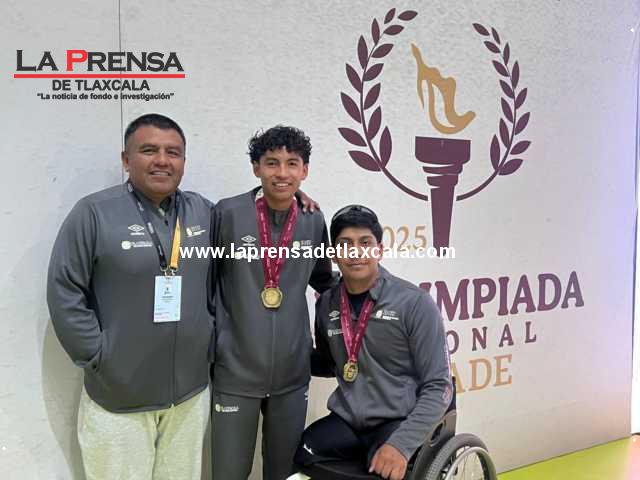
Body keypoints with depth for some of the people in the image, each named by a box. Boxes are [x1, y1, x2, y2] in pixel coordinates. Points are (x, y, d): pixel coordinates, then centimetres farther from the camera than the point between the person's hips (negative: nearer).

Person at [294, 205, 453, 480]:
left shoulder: (415, 303, -11)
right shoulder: (326, 304, 3)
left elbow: (438, 387, -9)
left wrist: (401, 443, -20)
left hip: (397, 423, -4)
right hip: (345, 420, 4)